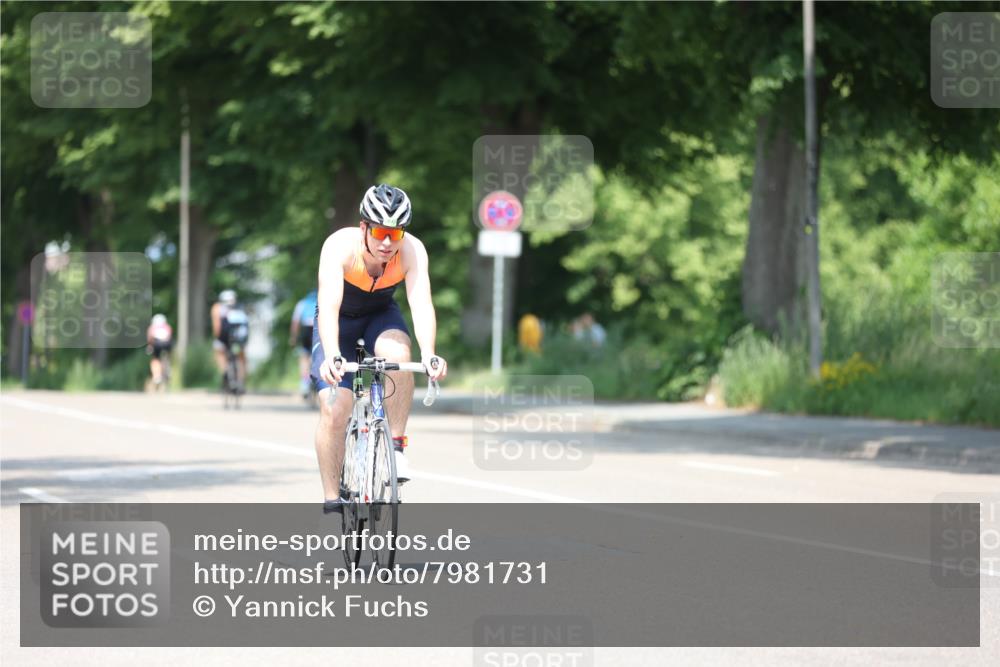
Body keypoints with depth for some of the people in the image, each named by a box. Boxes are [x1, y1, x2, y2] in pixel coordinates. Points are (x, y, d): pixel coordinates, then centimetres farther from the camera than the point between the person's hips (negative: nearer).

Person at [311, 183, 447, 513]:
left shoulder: (412, 250, -28)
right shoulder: (340, 247, -33)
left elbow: (421, 304, -39)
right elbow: (328, 306, -44)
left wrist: (429, 355, -55)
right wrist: (332, 357, -59)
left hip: (381, 315, 1)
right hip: (340, 321, -1)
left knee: (398, 354, -34)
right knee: (334, 409, -15)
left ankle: (396, 445, -18)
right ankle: (332, 500, -3)